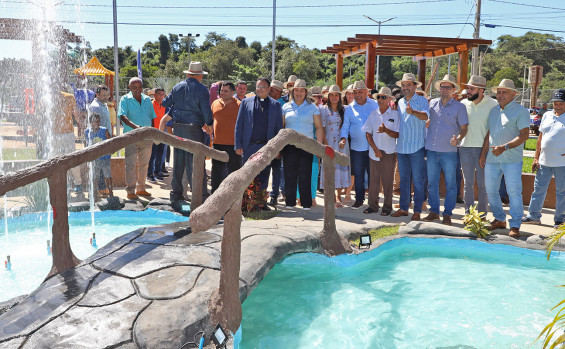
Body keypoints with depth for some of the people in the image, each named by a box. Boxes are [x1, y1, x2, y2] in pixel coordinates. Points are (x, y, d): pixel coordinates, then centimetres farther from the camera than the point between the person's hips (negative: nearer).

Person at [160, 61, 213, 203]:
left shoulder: (177, 87, 9)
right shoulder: (201, 89, -7)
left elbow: (165, 103, 16)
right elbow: (206, 110, -10)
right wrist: (209, 125, 6)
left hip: (178, 128, 5)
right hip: (194, 128, -5)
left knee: (178, 161, 12)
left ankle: (176, 193, 19)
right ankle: (201, 195, -2)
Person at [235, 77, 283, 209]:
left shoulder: (275, 105, 8)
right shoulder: (246, 102, 8)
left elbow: (279, 127, 7)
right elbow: (239, 125, 6)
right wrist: (238, 145, -2)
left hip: (267, 146, 0)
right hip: (249, 146, 0)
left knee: (263, 177, 3)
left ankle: (261, 202, 13)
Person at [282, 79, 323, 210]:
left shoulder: (312, 107, 8)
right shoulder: (286, 107, 11)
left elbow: (319, 127, 5)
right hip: (289, 145, 1)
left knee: (305, 175, -3)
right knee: (289, 174, 2)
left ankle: (306, 203, 6)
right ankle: (290, 202, 12)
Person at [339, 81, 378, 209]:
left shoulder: (374, 105, 6)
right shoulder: (349, 108, 8)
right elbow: (345, 126, 9)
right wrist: (344, 138, -10)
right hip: (356, 147, 1)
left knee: (373, 174, 4)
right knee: (358, 174, 6)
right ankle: (359, 199, 19)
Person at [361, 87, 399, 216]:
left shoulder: (395, 114, 0)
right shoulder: (373, 114, 9)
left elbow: (397, 134, -5)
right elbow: (368, 133, 7)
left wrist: (385, 130, -23)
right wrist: (375, 149, -4)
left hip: (389, 153, -3)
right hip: (374, 151, 3)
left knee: (387, 181, 1)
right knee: (373, 180, 6)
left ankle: (387, 207, 12)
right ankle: (373, 205, 17)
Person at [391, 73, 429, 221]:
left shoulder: (422, 101, -4)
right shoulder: (400, 102, 14)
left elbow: (426, 116, -25)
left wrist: (413, 112, -44)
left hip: (417, 147, -6)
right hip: (401, 147, 6)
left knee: (418, 180, -1)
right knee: (403, 179, 12)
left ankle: (417, 210, 7)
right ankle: (403, 208, 20)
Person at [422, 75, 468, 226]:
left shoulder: (459, 107, 2)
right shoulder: (432, 103, 11)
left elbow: (464, 128, 0)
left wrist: (457, 139, -18)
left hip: (449, 152, -3)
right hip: (431, 150, 3)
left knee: (450, 184, 2)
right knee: (432, 183, 8)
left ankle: (447, 214, 11)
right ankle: (434, 211, 19)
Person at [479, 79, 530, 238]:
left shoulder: (521, 111, -2)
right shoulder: (493, 111, 17)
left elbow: (524, 135, -11)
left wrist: (504, 147, -22)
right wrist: (483, 153, 15)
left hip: (511, 159, -6)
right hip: (492, 159, 6)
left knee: (514, 192, -7)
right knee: (490, 191, 9)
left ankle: (515, 226, 1)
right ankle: (499, 219, 25)